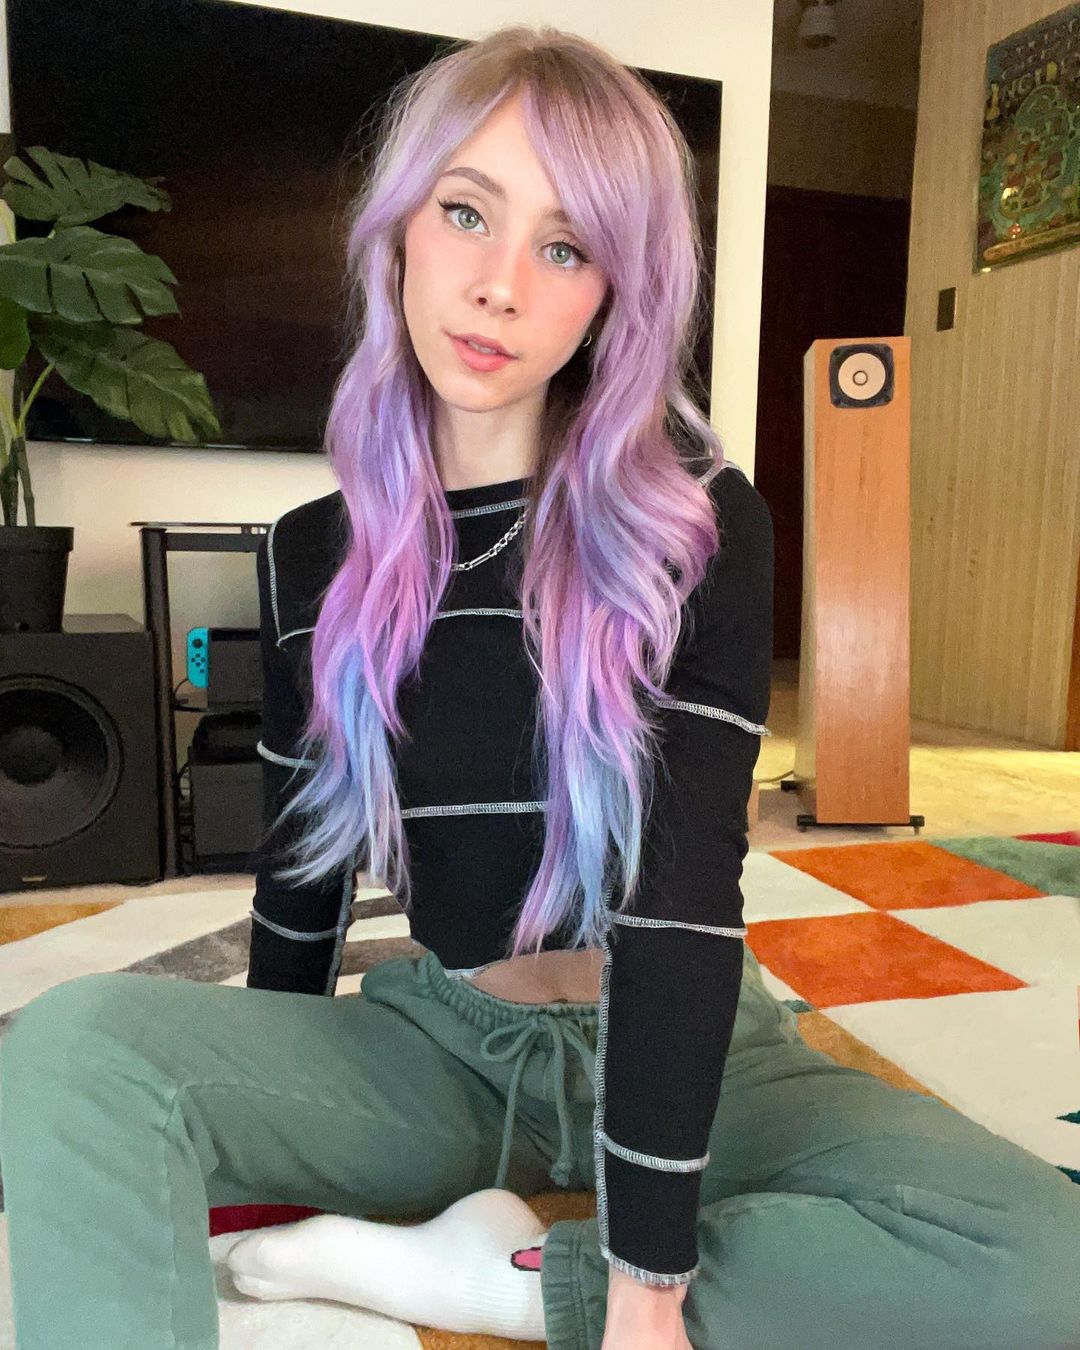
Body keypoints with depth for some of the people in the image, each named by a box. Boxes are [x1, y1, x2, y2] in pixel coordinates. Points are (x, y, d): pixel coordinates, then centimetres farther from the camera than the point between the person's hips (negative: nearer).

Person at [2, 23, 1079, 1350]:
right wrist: (265, 1147, 16)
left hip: (681, 1046, 0)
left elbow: (684, 887, -19)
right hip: (437, 1040, 1)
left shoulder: (698, 524, -12)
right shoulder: (312, 553, -3)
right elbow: (299, 871, 7)